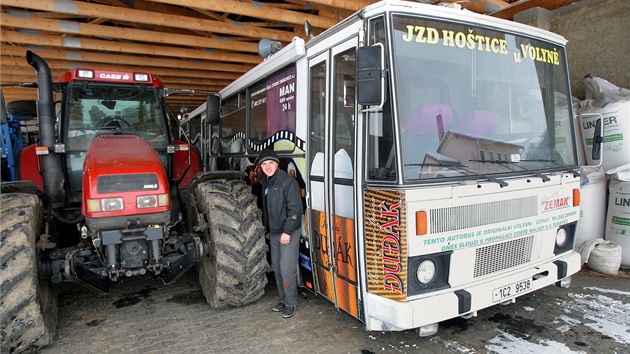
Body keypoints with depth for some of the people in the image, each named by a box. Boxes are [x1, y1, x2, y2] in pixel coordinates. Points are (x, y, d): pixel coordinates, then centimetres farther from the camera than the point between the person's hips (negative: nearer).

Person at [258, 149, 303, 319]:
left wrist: (287, 232, -20)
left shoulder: (287, 181, -16)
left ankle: (291, 303, 12)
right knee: (276, 268, 15)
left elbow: (295, 209, -19)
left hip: (289, 233, -8)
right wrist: (267, 229, 22)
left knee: (286, 269, -5)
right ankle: (283, 300, 30)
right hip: (274, 233, 8)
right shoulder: (265, 182, 10)